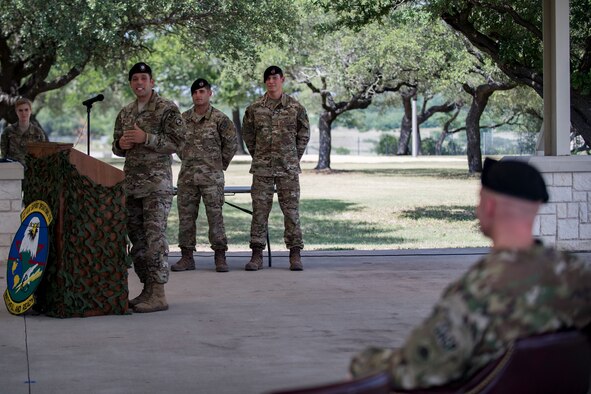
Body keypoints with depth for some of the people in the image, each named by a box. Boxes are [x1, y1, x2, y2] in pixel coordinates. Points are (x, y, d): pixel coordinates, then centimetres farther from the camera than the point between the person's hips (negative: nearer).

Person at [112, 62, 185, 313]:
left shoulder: (167, 109, -4)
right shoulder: (125, 113, 16)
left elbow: (178, 142, -11)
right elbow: (117, 146, 23)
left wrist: (146, 138, -18)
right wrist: (121, 144, -1)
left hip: (157, 183, -7)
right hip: (131, 184, 7)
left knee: (154, 236, -10)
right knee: (137, 237, 8)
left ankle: (158, 294, -9)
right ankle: (147, 289, 15)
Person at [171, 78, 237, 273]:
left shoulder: (219, 119, -4)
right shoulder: (184, 118, 7)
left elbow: (231, 143, 3)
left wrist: (221, 164, 5)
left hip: (212, 176, -4)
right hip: (187, 175, 4)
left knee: (215, 216, -4)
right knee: (185, 216, 5)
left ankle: (220, 257, 1)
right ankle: (187, 256, 12)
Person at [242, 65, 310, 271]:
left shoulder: (295, 107, 1)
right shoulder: (254, 108, 3)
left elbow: (304, 134, 10)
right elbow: (247, 134, 15)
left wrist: (294, 157, 9)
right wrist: (257, 156, 12)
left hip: (288, 169, -1)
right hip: (262, 168, 1)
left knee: (291, 210, 0)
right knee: (259, 210, 1)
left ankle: (295, 254, 6)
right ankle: (257, 255, 6)